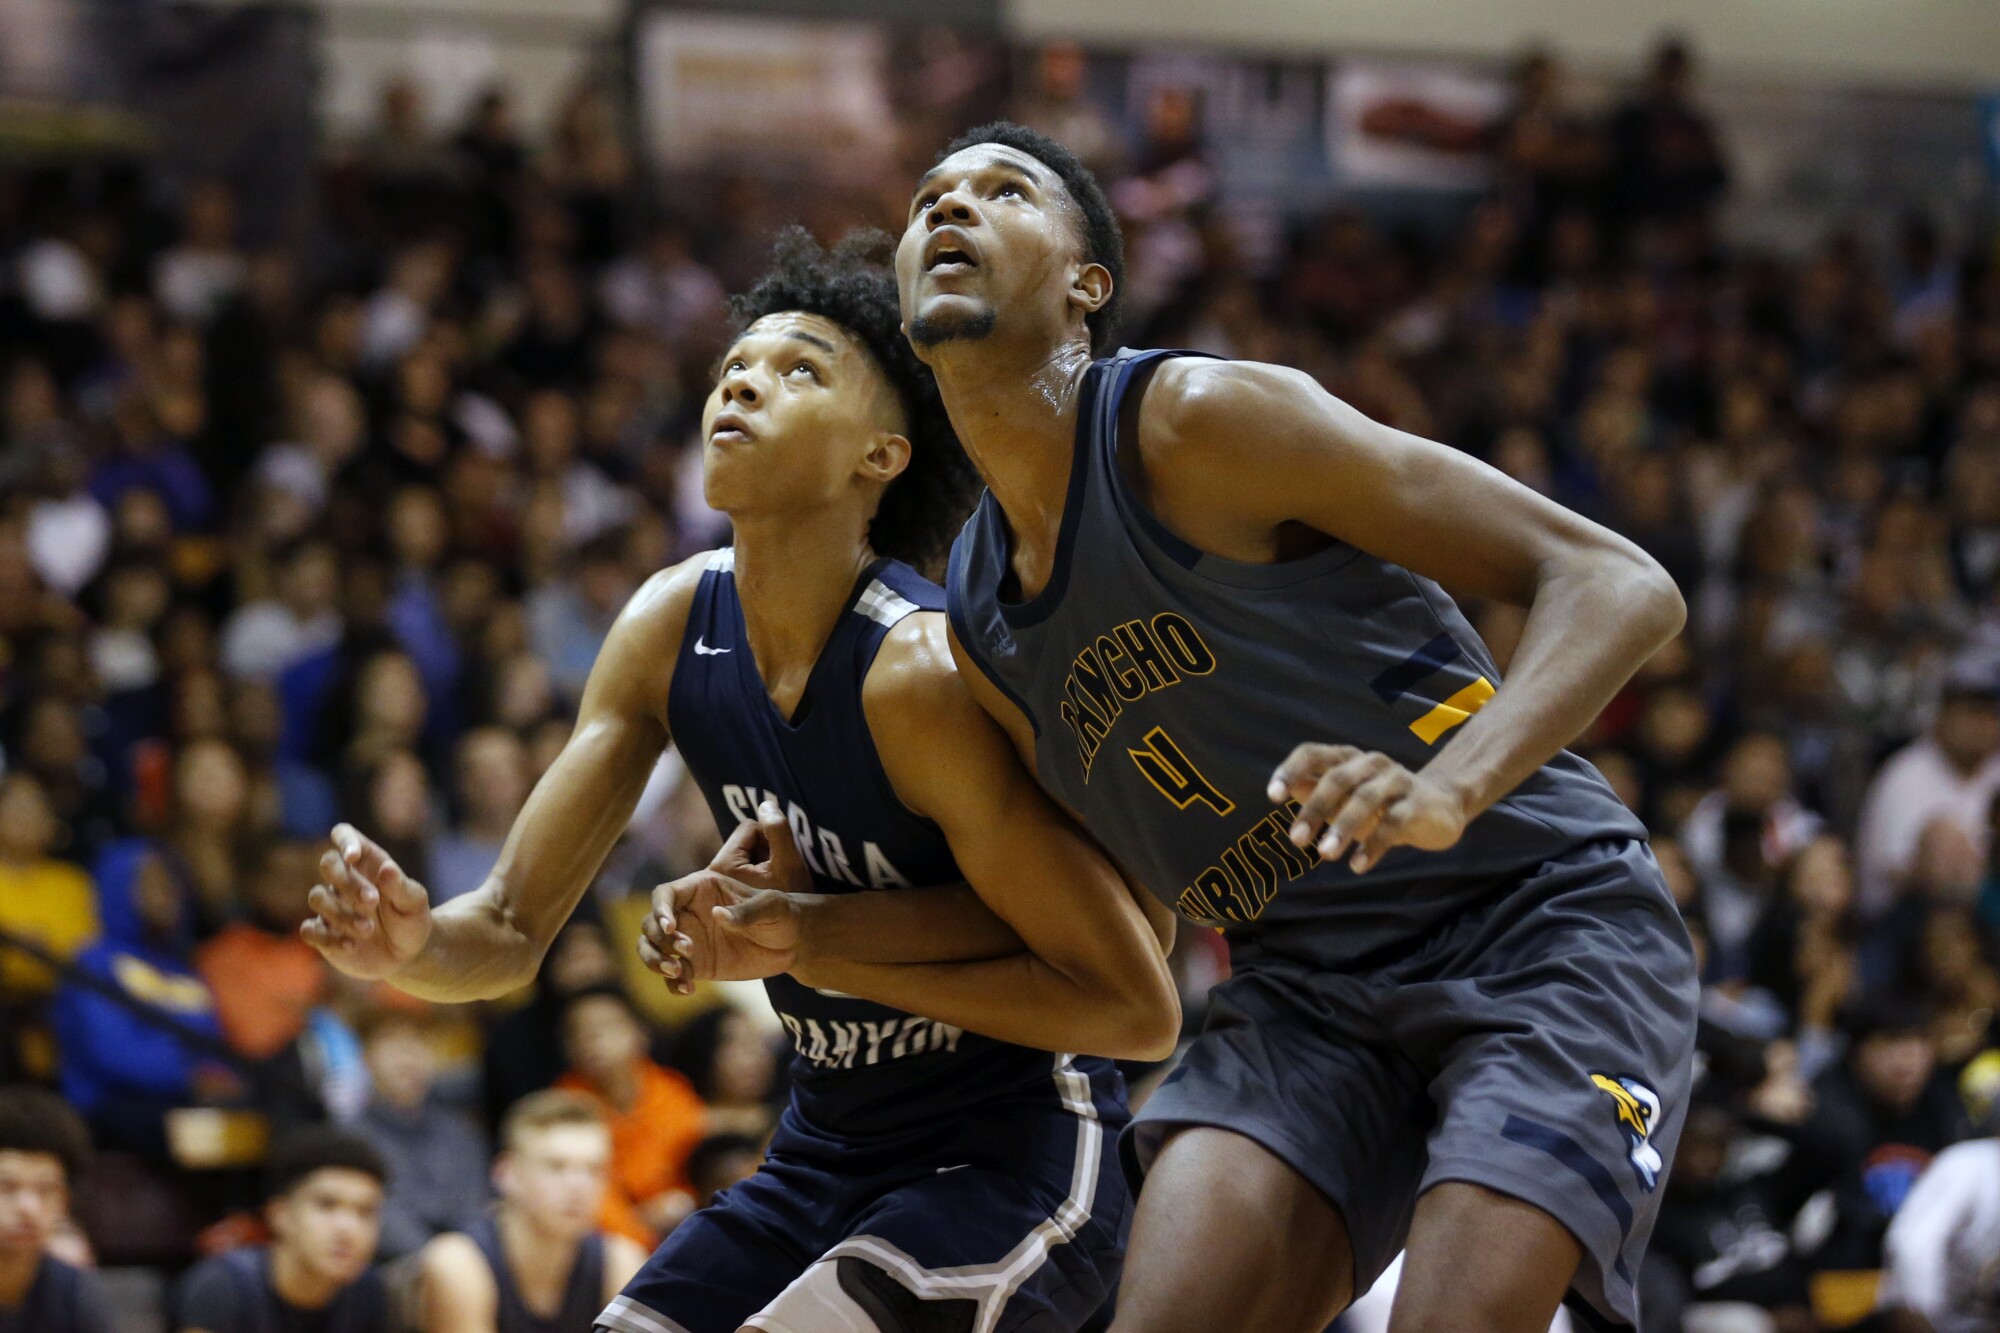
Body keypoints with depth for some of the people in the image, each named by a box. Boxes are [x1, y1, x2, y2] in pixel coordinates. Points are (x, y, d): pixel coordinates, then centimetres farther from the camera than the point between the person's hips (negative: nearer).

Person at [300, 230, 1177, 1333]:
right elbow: (510, 932, 1)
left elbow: (1138, 1010, -22)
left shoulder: (922, 671, -24)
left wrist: (814, 942, -22)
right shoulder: (672, 624, -3)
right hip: (827, 1152, 7)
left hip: (1018, 1163, -7)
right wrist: (413, 942, -24)